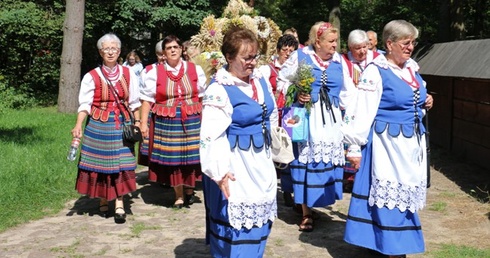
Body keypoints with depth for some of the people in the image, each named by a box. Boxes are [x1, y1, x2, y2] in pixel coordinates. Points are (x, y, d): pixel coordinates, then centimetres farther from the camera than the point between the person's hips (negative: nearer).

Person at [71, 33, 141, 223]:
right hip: (98, 126, -1)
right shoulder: (91, 77, -3)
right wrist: (78, 125, -20)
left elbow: (134, 102, 10)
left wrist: (137, 122, 4)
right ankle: (103, 202, 20)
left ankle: (119, 204, -4)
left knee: (121, 163, -5)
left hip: (121, 125, 1)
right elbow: (85, 104, -7)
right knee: (100, 163, 4)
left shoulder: (128, 74, 4)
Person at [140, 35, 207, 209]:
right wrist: (143, 122, -6)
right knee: (172, 159, 3)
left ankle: (189, 190, 28)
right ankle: (179, 196, 18)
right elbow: (147, 100, 0)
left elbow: (203, 97, 8)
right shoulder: (154, 73, 0)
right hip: (166, 122, -1)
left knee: (190, 157, 5)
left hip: (191, 121, 1)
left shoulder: (195, 70, 4)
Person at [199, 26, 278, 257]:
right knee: (236, 224, 1)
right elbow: (212, 136, -23)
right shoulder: (219, 90, -19)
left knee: (259, 220, 18)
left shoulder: (260, 80, 4)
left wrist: (272, 149, 21)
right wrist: (219, 172, -28)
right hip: (236, 168, -7)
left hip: (261, 162, 8)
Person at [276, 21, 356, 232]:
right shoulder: (300, 56, -4)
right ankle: (306, 213, 7)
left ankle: (316, 204, 21)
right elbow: (282, 81, 2)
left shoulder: (338, 60, 6)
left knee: (329, 161, 5)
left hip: (330, 120, 4)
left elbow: (347, 91, 12)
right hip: (305, 118, -4)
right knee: (305, 161, -2)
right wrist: (295, 94, -14)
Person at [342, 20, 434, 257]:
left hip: (412, 142, 8)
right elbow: (362, 111, -17)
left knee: (405, 193, 15)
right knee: (389, 194, -1)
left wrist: (424, 103, 7)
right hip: (387, 142, -8)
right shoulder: (375, 72, -14)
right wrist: (355, 147, -18)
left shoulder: (412, 68, 9)